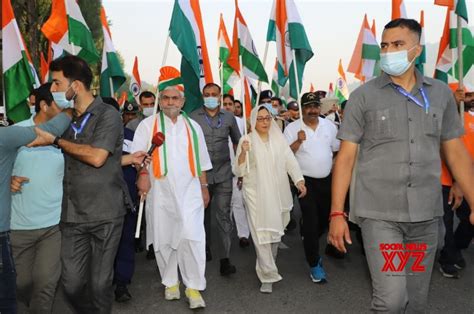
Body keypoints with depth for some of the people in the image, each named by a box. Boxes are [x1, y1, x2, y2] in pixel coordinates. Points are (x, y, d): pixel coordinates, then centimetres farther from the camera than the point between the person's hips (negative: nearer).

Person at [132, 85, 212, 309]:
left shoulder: (193, 127, 13)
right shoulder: (147, 125, 4)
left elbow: (201, 160, 16)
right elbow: (137, 153, -6)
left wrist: (204, 187, 14)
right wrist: (143, 174, -23)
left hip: (189, 191, 1)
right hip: (160, 192, 0)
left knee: (192, 236, -9)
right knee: (164, 239, 8)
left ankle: (194, 287, 1)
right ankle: (170, 282, 25)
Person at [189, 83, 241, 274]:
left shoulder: (229, 117, 5)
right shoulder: (193, 117, -1)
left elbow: (238, 142, 16)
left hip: (223, 174, 0)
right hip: (200, 173, 0)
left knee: (223, 215, -4)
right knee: (203, 213, 15)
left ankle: (225, 259, -2)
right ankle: (205, 247, 33)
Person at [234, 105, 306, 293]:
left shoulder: (278, 138, 4)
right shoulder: (246, 140, -4)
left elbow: (290, 161, 0)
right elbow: (239, 172, -5)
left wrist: (299, 181, -15)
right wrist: (243, 153, -23)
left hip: (278, 193, 4)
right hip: (256, 194, -3)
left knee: (276, 231, 17)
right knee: (261, 233, -5)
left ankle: (267, 266, 39)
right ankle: (268, 276, 0)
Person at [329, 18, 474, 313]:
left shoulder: (441, 93, 5)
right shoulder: (363, 96, -3)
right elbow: (346, 156, -4)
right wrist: (337, 213, -9)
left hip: (426, 213, 3)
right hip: (379, 213, -3)